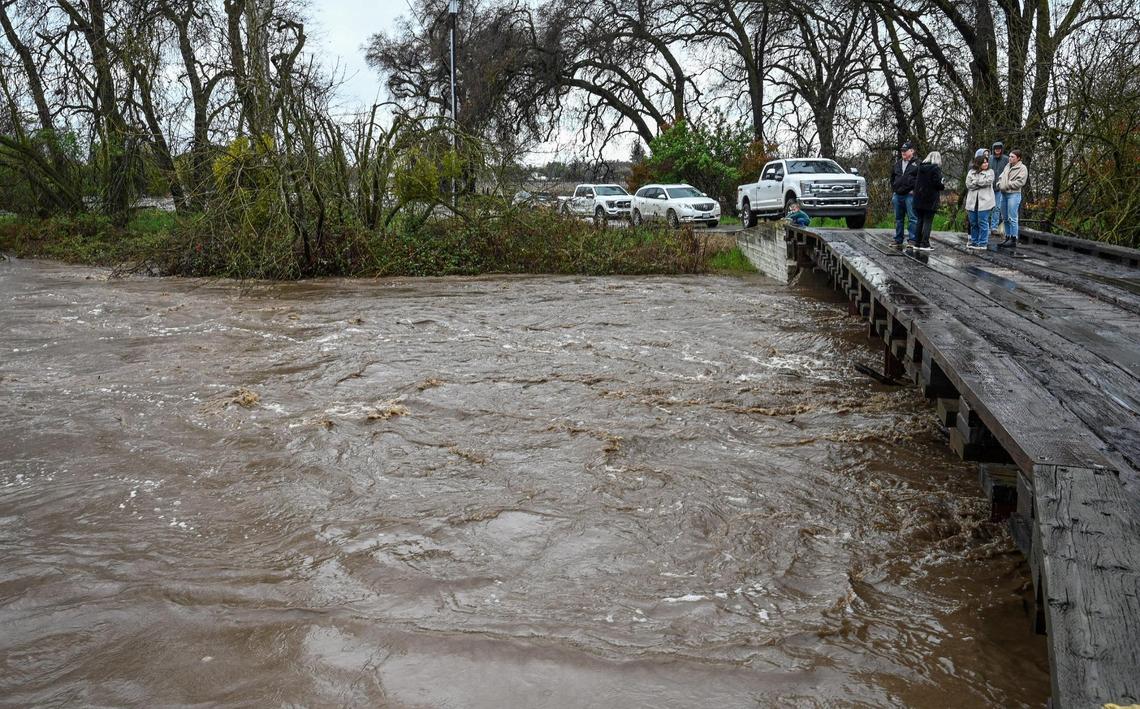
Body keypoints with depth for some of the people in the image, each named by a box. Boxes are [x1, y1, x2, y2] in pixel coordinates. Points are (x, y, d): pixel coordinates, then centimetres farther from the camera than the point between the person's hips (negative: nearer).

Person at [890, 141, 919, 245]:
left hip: (910, 195, -6)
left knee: (912, 218, -6)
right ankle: (898, 240, 19)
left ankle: (912, 239, -4)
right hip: (897, 195, 6)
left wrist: (914, 190, -12)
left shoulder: (917, 164, -2)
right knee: (898, 219, 12)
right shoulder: (897, 164, 17)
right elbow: (892, 178, 27)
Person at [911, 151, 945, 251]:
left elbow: (915, 181, 12)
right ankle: (925, 244, -6)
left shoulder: (921, 167, 8)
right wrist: (943, 187, 4)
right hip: (930, 200, -6)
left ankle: (917, 243, 14)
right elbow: (937, 183, -16)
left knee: (920, 220, 12)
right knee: (928, 221, -3)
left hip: (919, 199, 6)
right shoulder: (936, 168, -11)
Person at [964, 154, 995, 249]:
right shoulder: (971, 172, 11)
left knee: (983, 223, -4)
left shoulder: (990, 172, 4)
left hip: (984, 201, -3)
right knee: (973, 223, 10)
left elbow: (988, 181, -13)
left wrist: (975, 182, -6)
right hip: (972, 201, 4)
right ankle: (974, 242, 22)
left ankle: (983, 243, 1)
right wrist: (981, 183, -10)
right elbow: (968, 184, -2)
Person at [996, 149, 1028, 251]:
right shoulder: (1008, 166, 18)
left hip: (1014, 194, -8)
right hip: (1004, 194, 8)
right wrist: (999, 184, 3)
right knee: (1005, 218, 12)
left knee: (1012, 218, -9)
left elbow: (1020, 182, -15)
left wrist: (1007, 185, -15)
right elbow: (1001, 177, 24)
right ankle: (1007, 238, 21)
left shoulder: (1022, 168, -6)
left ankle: (1013, 240, -6)